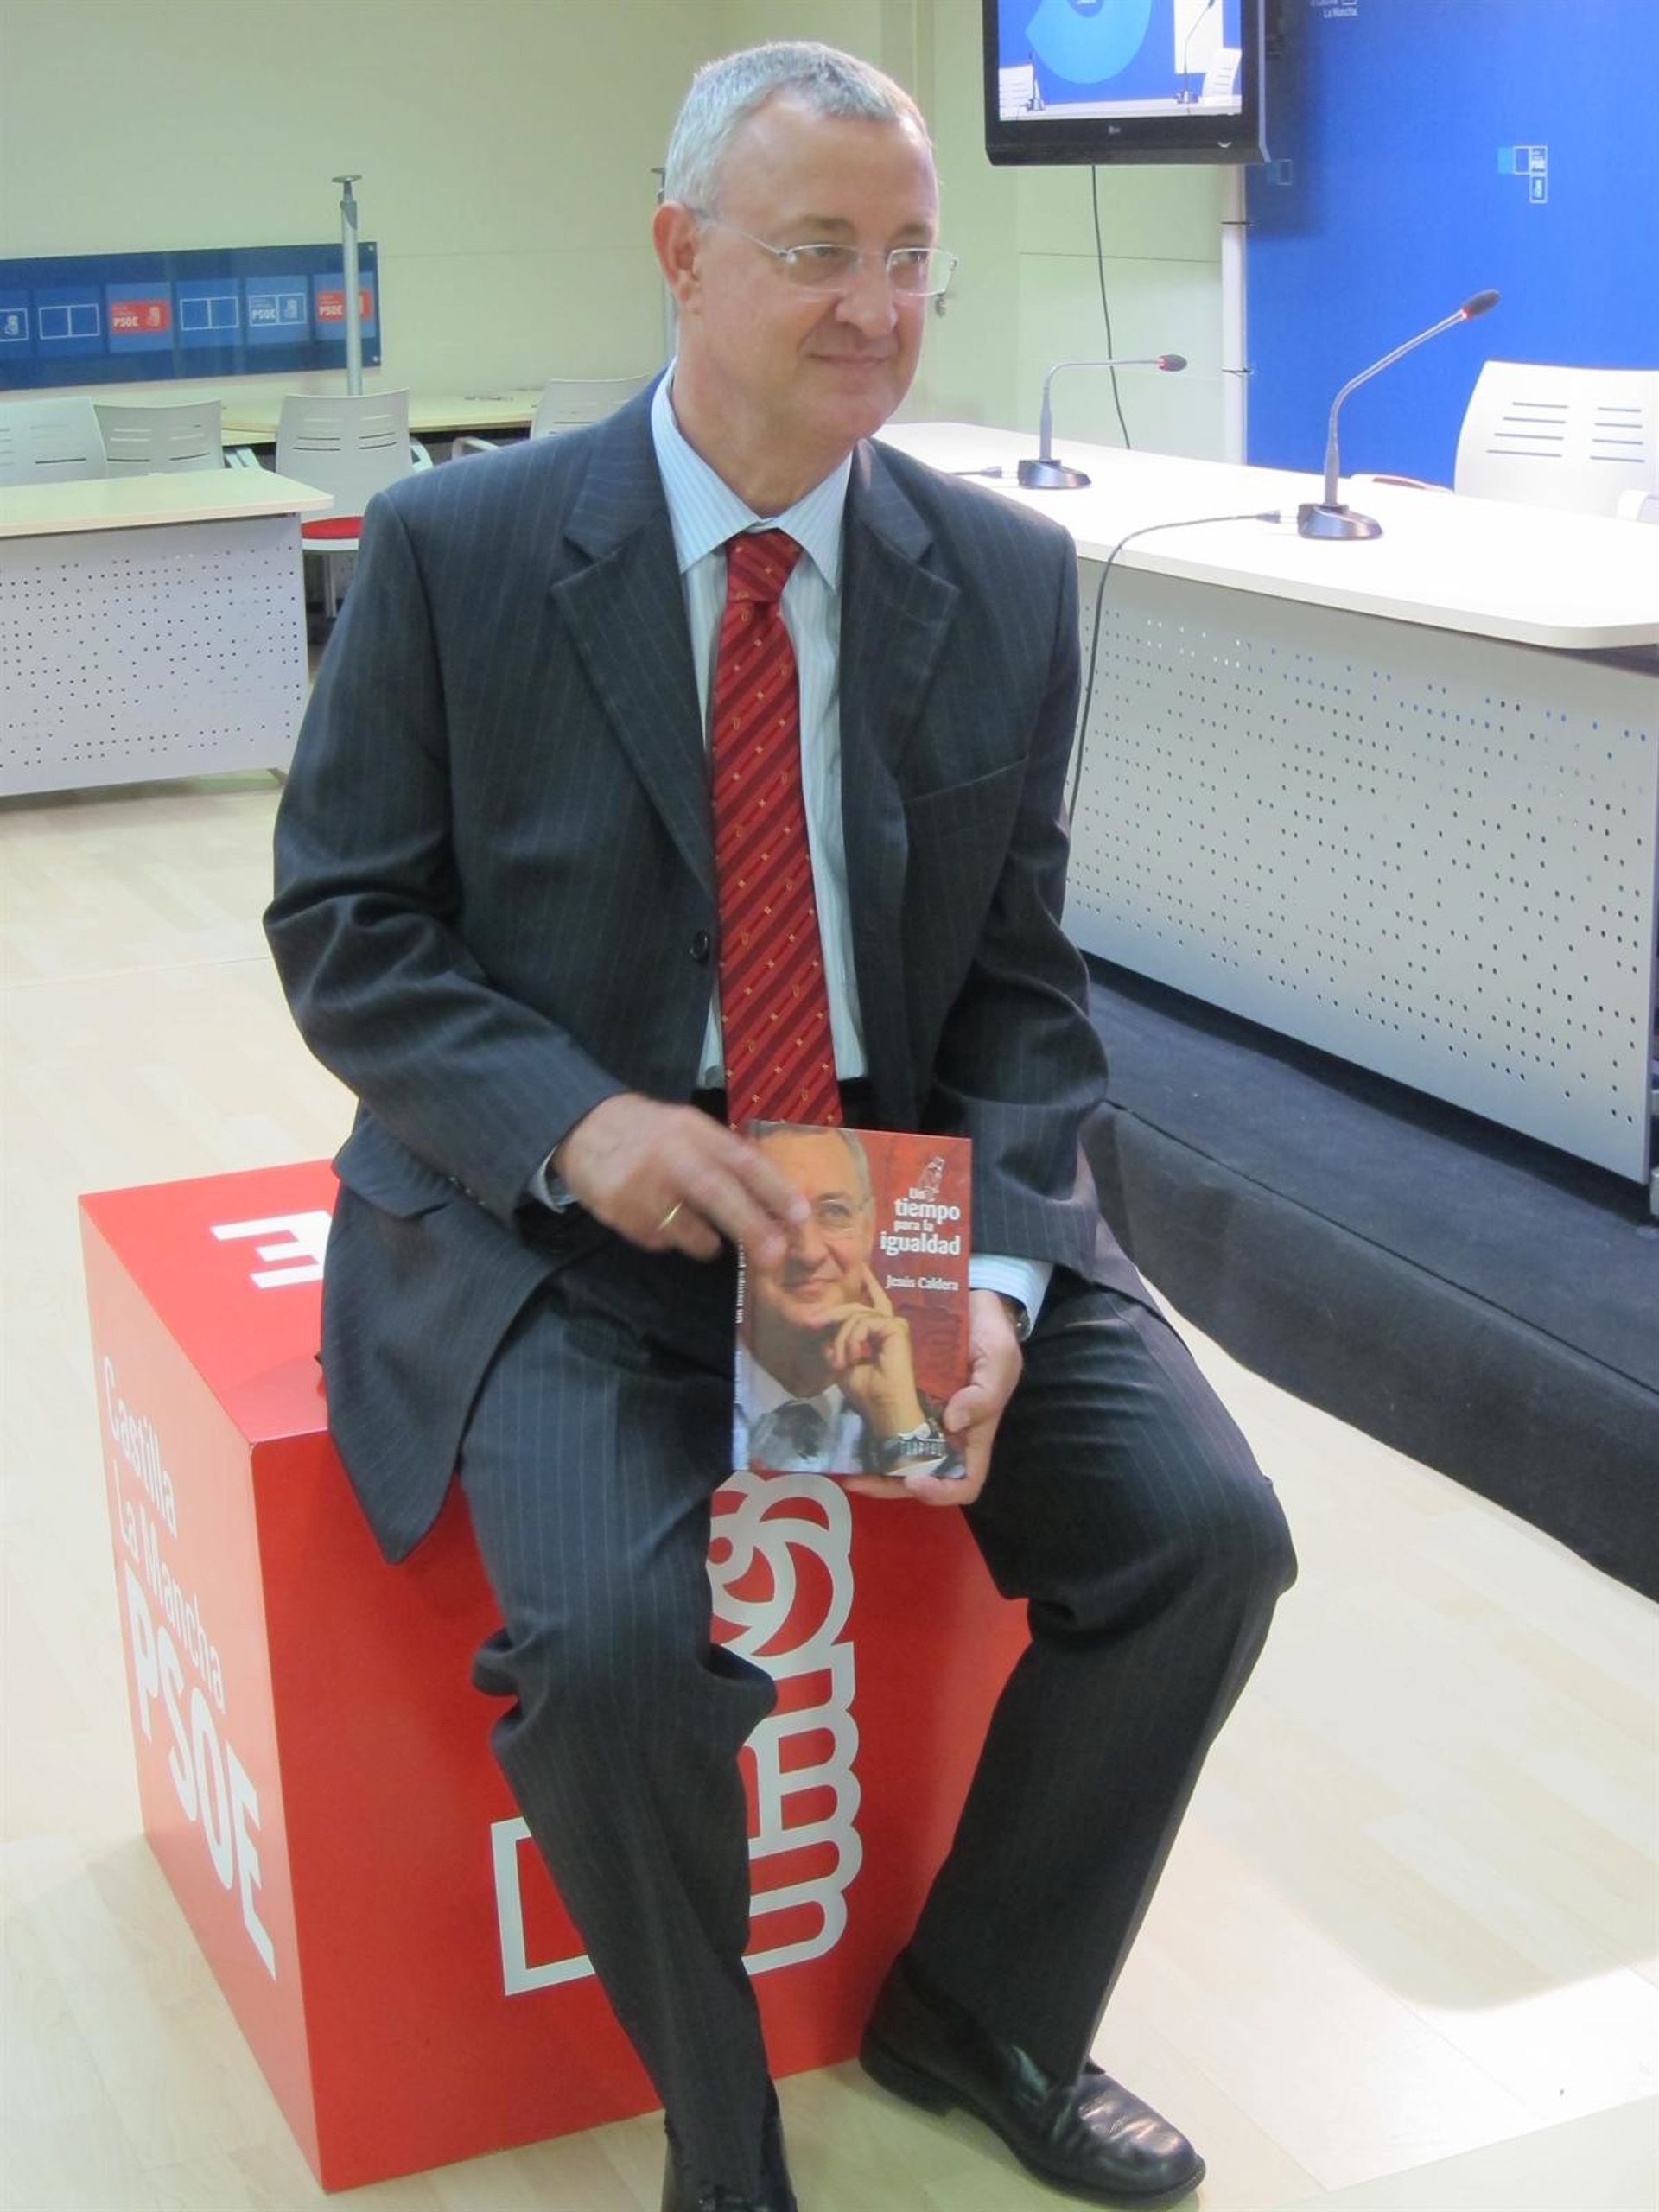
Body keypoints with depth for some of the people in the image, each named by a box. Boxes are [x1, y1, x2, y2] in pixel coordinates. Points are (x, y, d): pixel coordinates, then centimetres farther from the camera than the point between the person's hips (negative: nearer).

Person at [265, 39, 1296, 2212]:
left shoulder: (1009, 577, 0)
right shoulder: (456, 549, -7)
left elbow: (1021, 981, 2)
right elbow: (340, 927, -4)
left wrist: (993, 1278, -15)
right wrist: (579, 1124, -21)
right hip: (560, 1211, -3)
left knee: (1205, 1533, -13)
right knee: (613, 1634, -28)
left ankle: (984, 2017, 15)